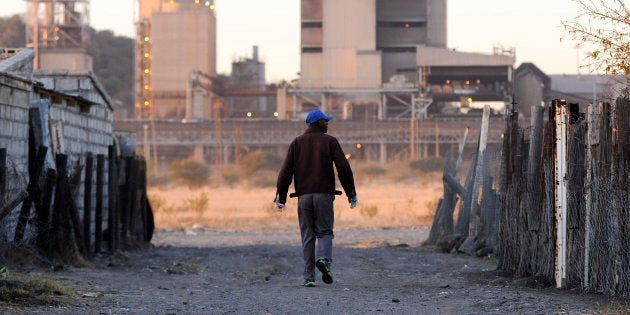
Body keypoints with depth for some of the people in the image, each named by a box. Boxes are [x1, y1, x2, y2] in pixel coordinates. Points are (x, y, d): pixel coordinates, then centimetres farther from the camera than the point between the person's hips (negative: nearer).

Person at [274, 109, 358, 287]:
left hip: (303, 195, 2)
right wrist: (351, 193, 1)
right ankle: (324, 259, -23)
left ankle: (308, 277, 1)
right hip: (324, 194, -2)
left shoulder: (297, 143, 10)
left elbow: (286, 171, 2)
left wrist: (281, 197, 3)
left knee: (307, 236, 6)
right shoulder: (330, 141, 2)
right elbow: (343, 168, -5)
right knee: (325, 231, 7)